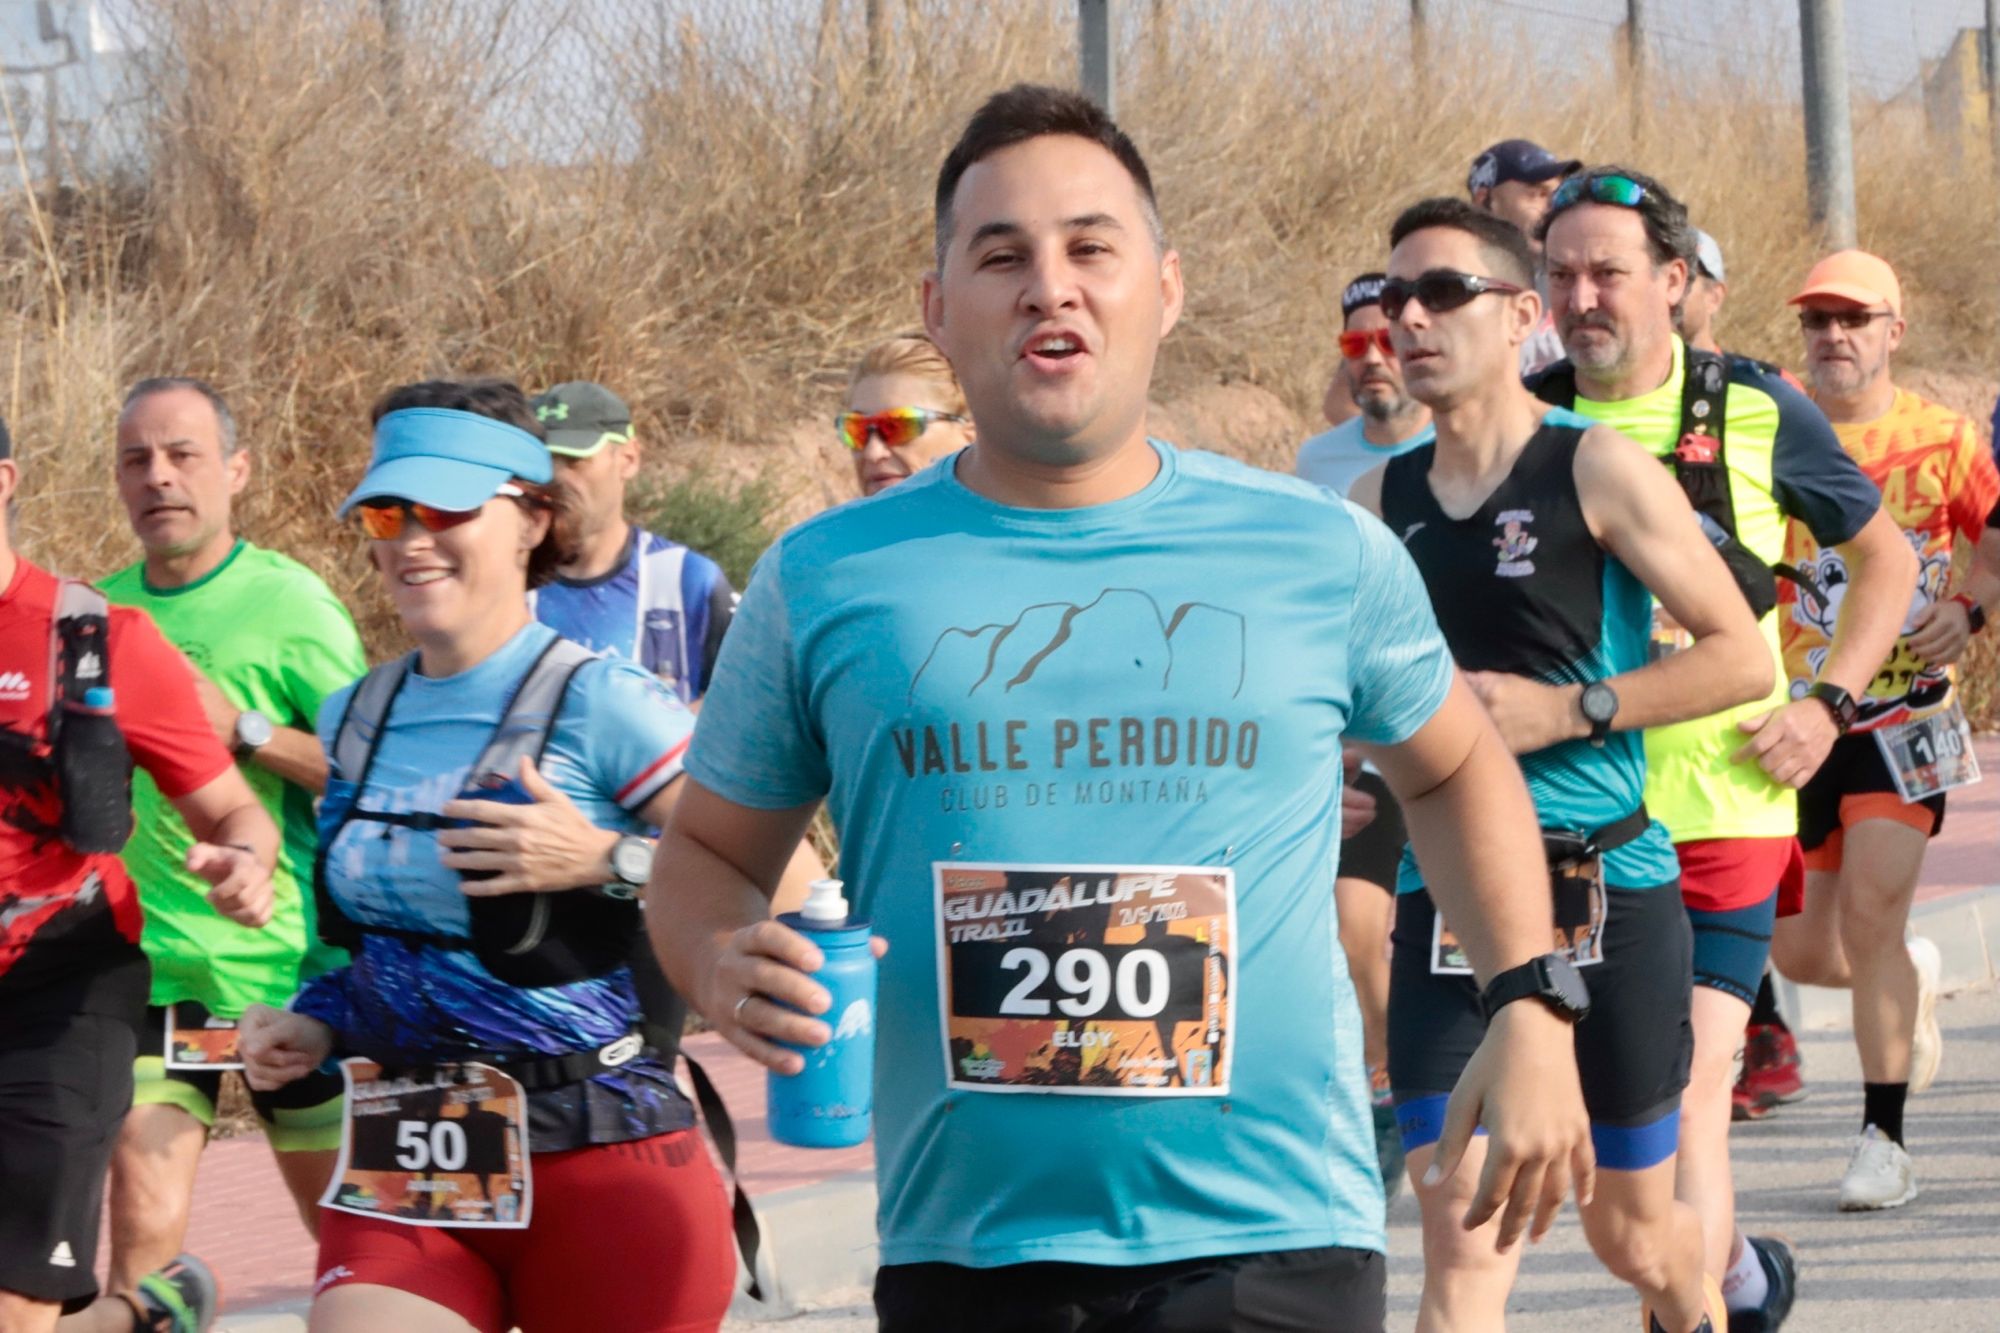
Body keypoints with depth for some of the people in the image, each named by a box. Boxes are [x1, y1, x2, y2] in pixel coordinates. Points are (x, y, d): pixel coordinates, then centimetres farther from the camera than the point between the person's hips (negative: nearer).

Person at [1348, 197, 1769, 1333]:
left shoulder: (1598, 469, -6)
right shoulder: (1382, 500, 7)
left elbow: (1743, 658, -7)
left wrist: (1565, 710, -15)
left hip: (1608, 887, -3)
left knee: (1634, 1234, 13)